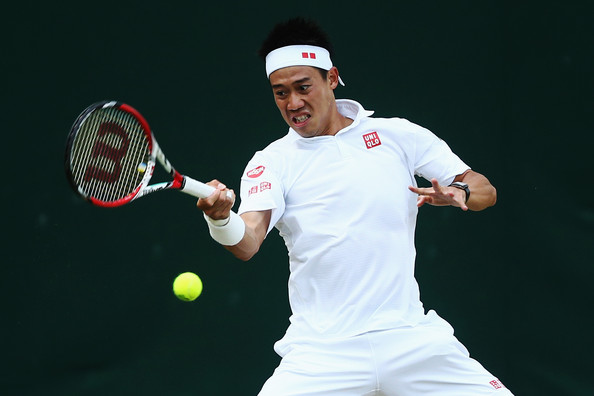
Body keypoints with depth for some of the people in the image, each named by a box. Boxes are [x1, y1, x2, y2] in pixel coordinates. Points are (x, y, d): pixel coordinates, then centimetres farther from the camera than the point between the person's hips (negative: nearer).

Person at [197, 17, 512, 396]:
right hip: (322, 355, -1)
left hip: (410, 340, 1)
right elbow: (247, 242, -11)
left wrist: (459, 192, -13)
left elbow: (485, 190, 10)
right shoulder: (272, 163, 5)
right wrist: (222, 219, -34)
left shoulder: (398, 135, 9)